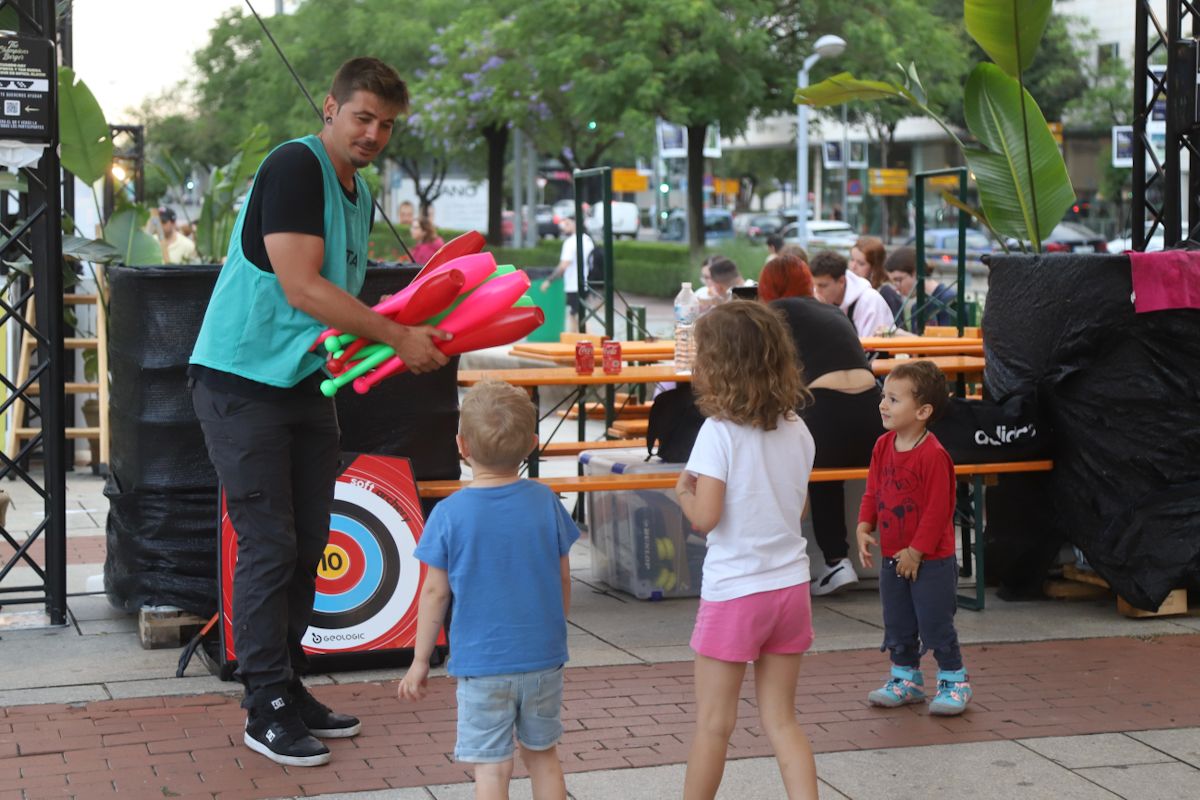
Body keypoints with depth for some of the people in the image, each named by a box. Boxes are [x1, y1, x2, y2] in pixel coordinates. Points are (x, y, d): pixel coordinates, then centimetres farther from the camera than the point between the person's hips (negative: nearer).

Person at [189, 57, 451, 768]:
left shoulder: (360, 196, 15)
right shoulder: (295, 167, -15)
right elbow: (301, 288, -22)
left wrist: (418, 339, 3)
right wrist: (398, 337, -18)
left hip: (306, 383, 9)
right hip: (242, 381, -9)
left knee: (307, 543, 10)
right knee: (269, 542, -7)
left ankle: (290, 689, 21)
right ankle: (266, 709, 1)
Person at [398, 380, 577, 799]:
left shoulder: (450, 514, -11)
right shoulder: (545, 502, -3)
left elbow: (435, 593, -6)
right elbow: (563, 580, 5)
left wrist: (420, 661, 5)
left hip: (482, 664, -3)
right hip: (543, 658, 3)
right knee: (542, 755, 19)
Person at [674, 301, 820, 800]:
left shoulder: (719, 432, -15)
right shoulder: (797, 432, 2)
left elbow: (705, 517, -20)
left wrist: (683, 491, 1)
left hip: (735, 592, -5)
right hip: (790, 586, 6)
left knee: (714, 723, 7)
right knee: (780, 719, 13)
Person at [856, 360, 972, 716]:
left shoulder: (933, 455, -21)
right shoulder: (883, 446, 2)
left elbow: (938, 509, -19)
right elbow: (872, 491, 10)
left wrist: (916, 550, -16)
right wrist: (864, 528, -3)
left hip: (931, 561, -7)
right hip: (892, 557, 7)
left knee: (936, 625, 1)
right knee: (897, 625, 15)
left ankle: (954, 680, 16)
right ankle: (906, 678, 30)